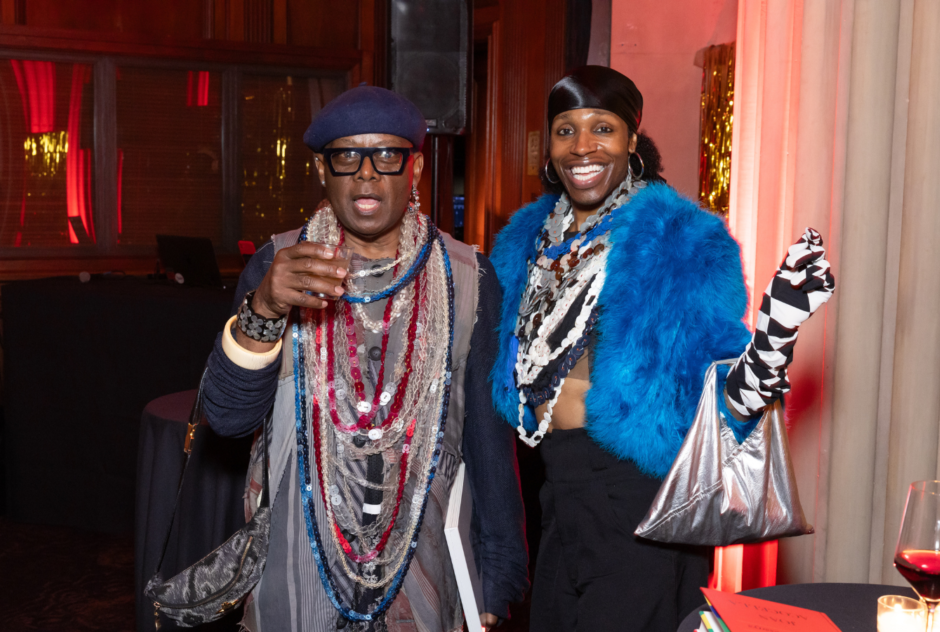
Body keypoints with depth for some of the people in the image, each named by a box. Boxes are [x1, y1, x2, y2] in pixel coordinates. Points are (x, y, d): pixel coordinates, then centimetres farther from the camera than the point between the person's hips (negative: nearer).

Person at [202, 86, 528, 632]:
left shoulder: (466, 278, -3)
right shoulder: (279, 266, -3)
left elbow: (491, 437, -1)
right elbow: (228, 416, -13)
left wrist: (501, 583, 0)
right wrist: (263, 310, -30)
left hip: (426, 571, 0)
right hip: (299, 563, 0)